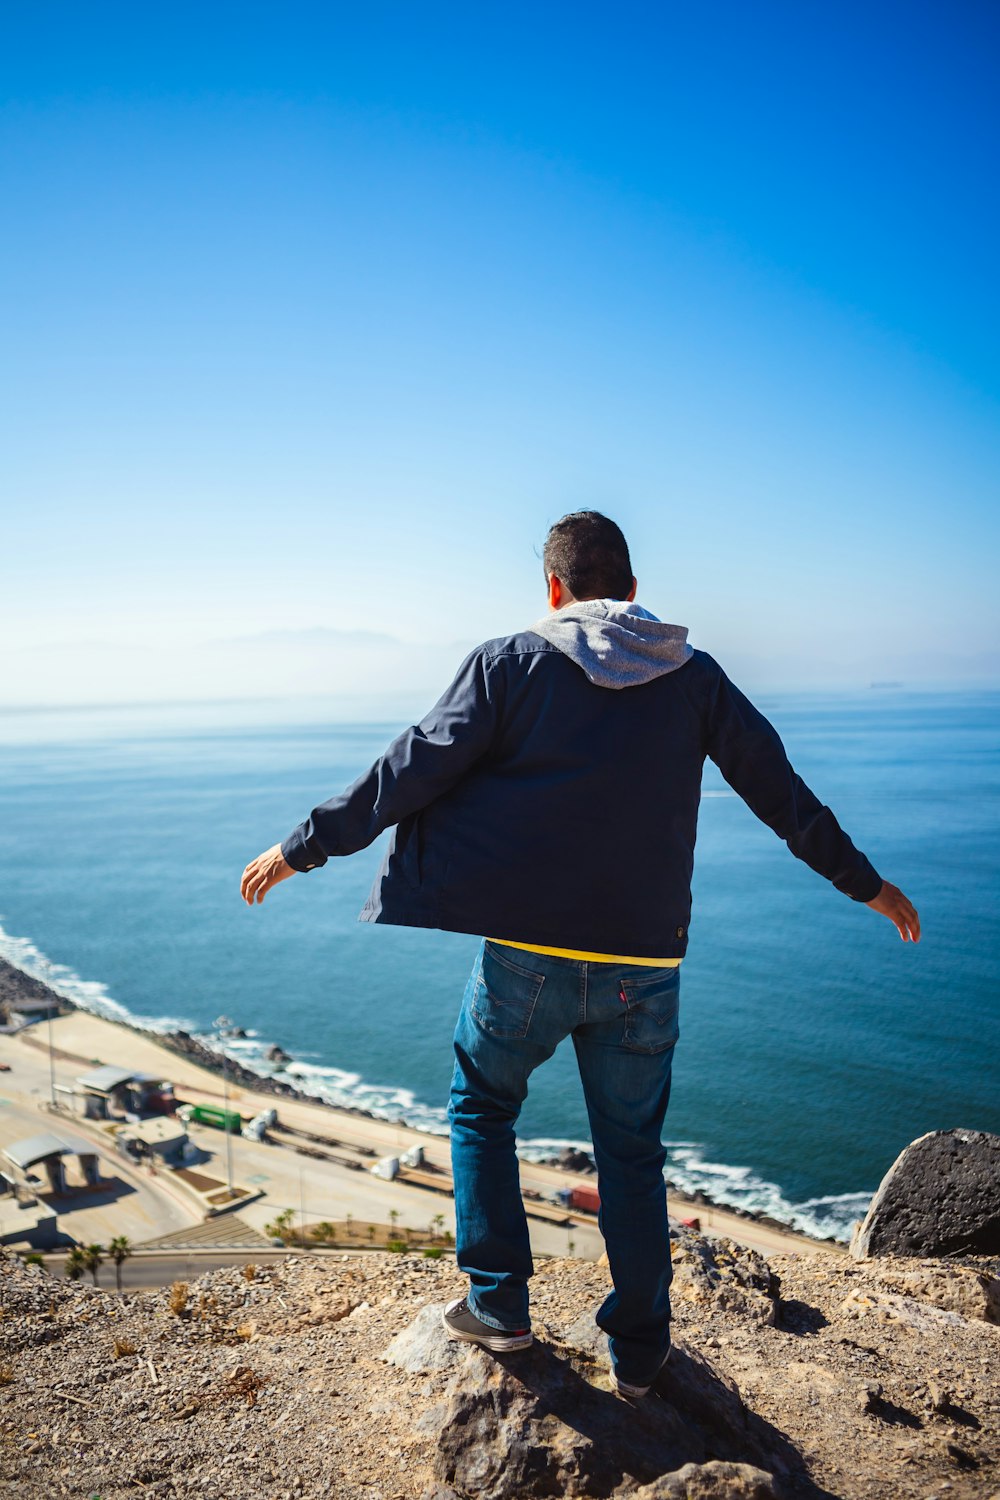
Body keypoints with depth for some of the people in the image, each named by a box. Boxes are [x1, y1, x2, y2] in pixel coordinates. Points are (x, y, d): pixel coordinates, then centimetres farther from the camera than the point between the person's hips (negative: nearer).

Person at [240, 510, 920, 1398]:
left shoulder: (511, 664, -4)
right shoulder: (694, 677, 4)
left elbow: (408, 773, -5)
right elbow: (783, 793, 9)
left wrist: (301, 849, 6)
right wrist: (867, 885, 22)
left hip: (526, 957, -2)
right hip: (643, 967, 2)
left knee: (480, 1108, 24)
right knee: (632, 1151, 19)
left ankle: (497, 1304, 25)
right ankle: (639, 1351, 29)